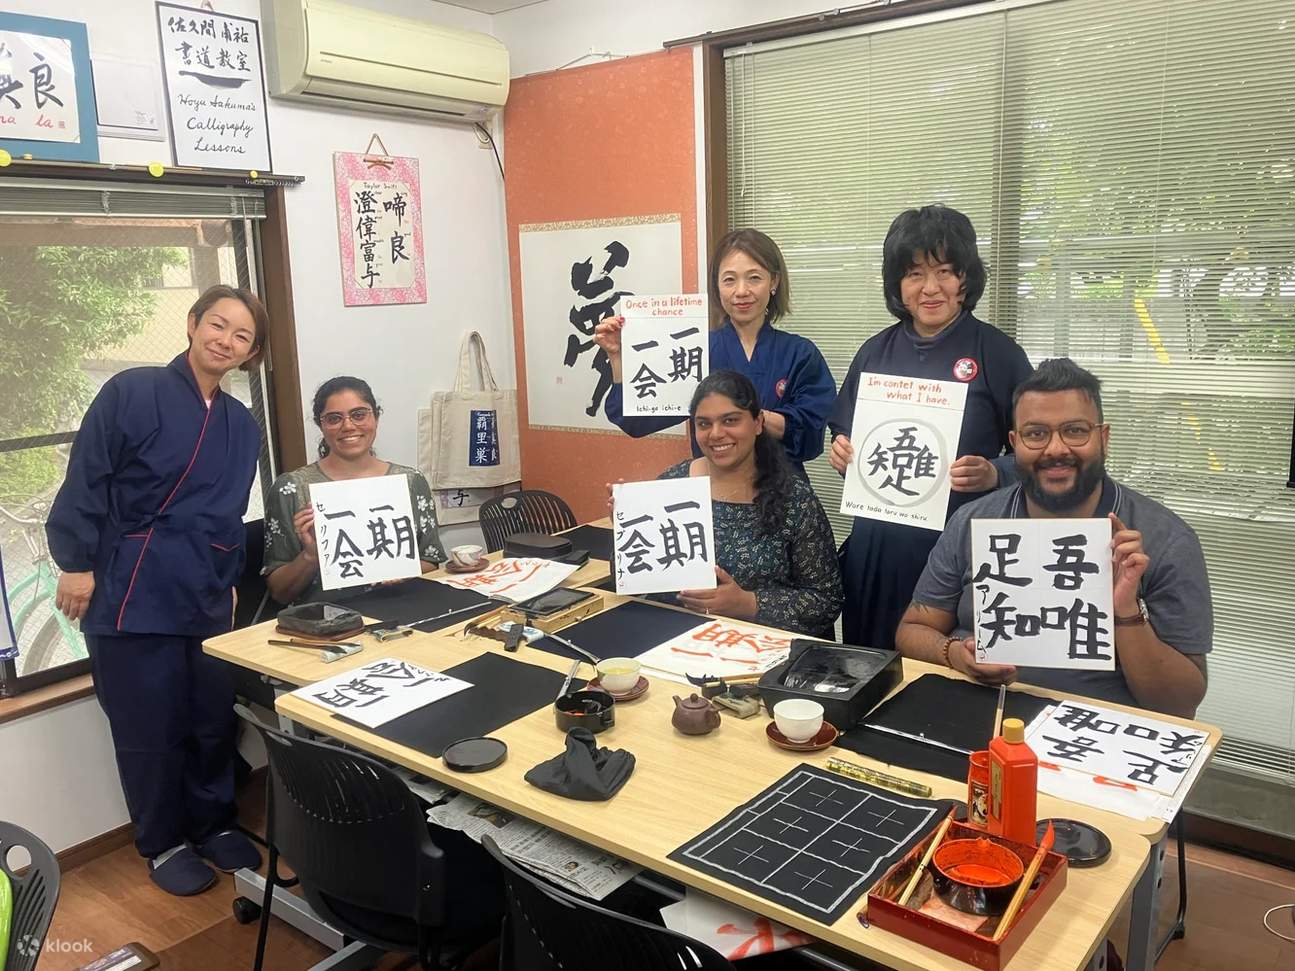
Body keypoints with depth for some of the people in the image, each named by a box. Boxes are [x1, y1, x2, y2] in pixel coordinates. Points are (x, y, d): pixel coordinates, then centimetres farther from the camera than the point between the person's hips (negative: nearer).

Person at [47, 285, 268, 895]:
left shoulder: (242, 426, 11)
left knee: (215, 719, 13)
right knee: (150, 727, 7)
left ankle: (213, 825, 34)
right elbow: (85, 483, -9)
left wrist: (229, 579, 13)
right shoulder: (132, 393, -8)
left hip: (207, 598, 6)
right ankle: (163, 843, 27)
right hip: (132, 595, -5)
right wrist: (76, 563, -11)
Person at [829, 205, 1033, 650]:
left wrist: (993, 475, -20)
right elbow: (845, 437, 17)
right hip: (876, 545, 4)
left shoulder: (998, 353, -4)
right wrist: (841, 452, -4)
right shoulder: (875, 352, 8)